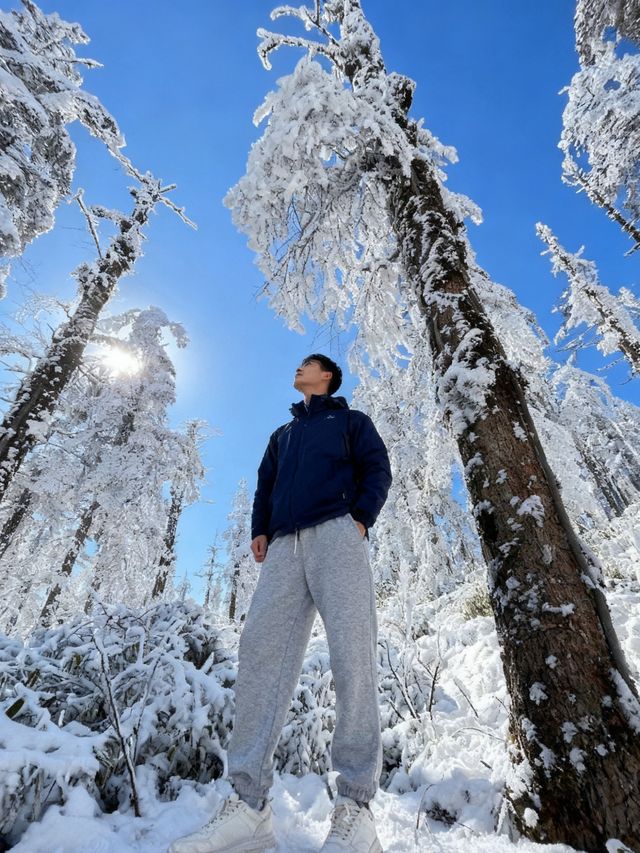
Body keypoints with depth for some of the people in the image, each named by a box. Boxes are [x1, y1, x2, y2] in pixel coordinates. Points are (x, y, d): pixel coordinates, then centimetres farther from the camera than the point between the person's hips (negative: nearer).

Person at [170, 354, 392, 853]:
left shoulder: (351, 421, 23)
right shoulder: (282, 434, 37)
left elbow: (378, 471, 9)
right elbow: (265, 485, 27)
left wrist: (360, 518, -8)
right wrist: (260, 530, 8)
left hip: (336, 533, -4)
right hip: (285, 545, 5)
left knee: (351, 651, -16)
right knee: (261, 650, -10)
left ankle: (355, 807, -11)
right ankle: (249, 804, -7)